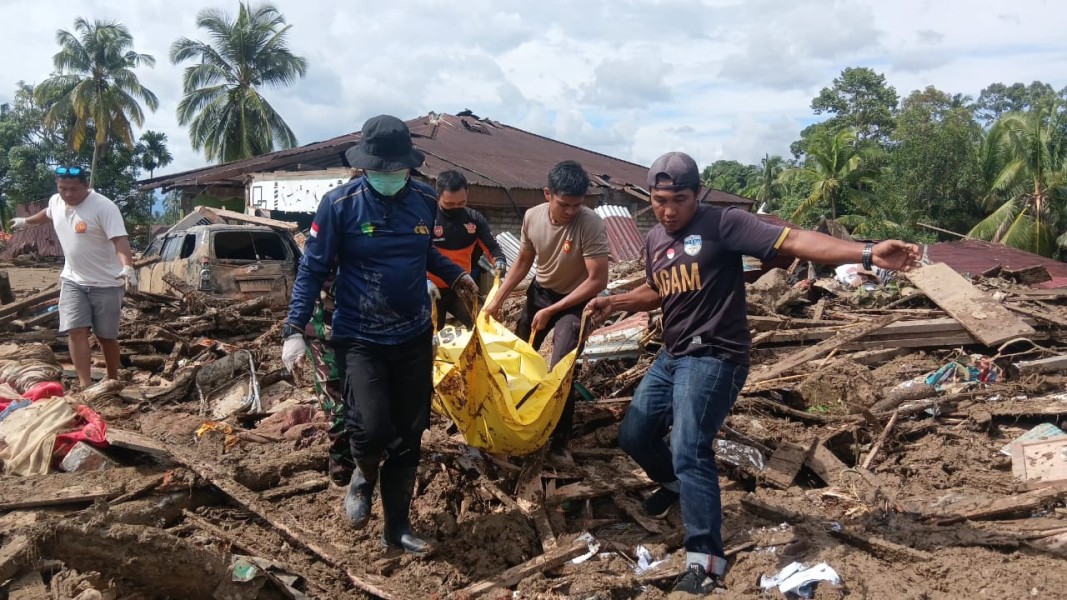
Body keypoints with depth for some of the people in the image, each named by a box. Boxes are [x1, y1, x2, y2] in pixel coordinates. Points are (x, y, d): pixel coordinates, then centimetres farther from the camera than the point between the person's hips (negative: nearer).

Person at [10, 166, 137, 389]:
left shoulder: (104, 207, -21)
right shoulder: (55, 201, 1)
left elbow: (120, 240, -31)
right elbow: (47, 214, 27)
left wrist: (128, 268, -48)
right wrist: (26, 221, 46)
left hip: (106, 282, -5)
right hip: (73, 279, 5)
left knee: (106, 336, 4)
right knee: (76, 330, -9)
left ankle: (113, 381, 22)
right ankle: (85, 385, -10)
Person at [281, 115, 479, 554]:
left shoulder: (425, 201, -1)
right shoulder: (340, 204, -12)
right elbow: (313, 269, -7)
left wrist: (455, 275, 10)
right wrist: (294, 330, -13)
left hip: (414, 337, 4)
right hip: (359, 339, -4)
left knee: (409, 436, 9)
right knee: (371, 429, -16)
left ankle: (397, 527, 27)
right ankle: (365, 476, 22)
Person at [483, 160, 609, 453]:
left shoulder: (590, 224, -29)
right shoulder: (532, 216, -13)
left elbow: (598, 280, -28)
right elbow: (523, 261, 4)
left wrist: (550, 311, -23)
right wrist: (498, 299, 0)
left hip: (575, 301, -5)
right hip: (540, 291, 6)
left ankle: (559, 441, 1)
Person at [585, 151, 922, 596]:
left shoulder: (722, 223, -12)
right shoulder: (655, 240, 11)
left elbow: (791, 241, -23)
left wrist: (867, 253, -33)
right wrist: (613, 303, 13)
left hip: (714, 358, -8)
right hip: (671, 357, 8)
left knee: (689, 451, -21)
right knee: (633, 435, 14)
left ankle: (705, 560, -17)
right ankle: (674, 483, 44)